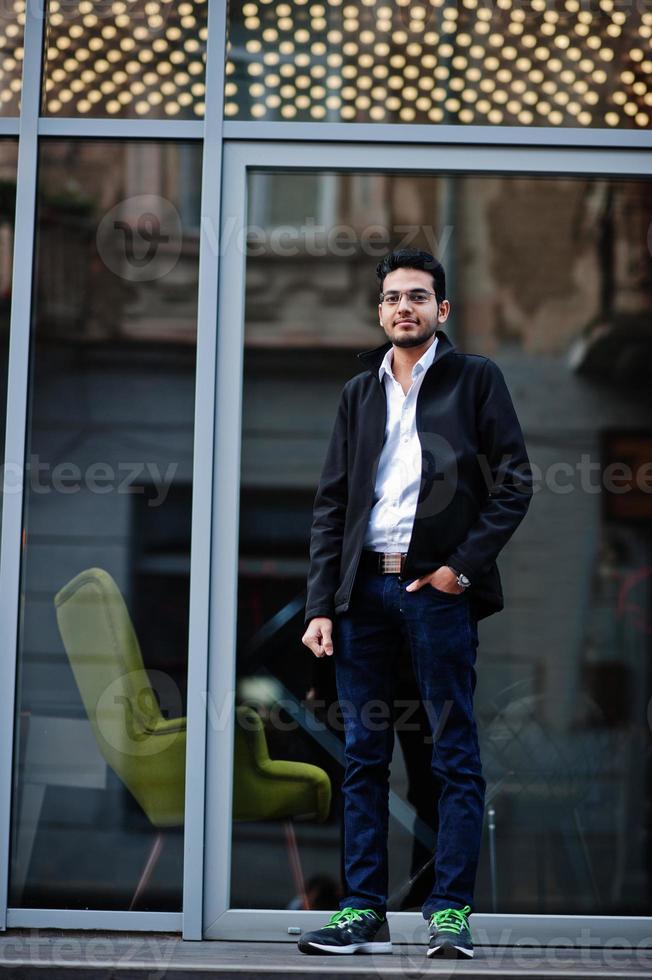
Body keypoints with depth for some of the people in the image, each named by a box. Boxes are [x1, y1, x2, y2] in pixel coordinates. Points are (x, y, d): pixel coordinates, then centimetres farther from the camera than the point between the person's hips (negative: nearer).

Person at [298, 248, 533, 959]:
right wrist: (320, 606, 4)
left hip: (438, 587, -4)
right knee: (363, 756, 5)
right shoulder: (359, 392, 17)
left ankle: (450, 913, 4)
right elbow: (330, 503, 13)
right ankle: (363, 913, 10)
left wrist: (463, 565, -10)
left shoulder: (476, 379, 5)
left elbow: (514, 483, 0)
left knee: (455, 755, -1)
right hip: (363, 587, 4)